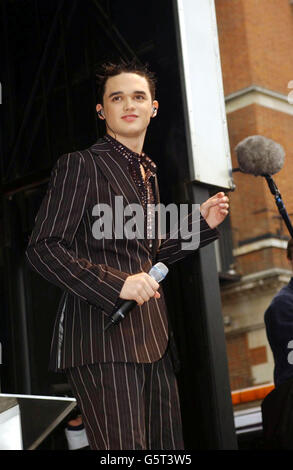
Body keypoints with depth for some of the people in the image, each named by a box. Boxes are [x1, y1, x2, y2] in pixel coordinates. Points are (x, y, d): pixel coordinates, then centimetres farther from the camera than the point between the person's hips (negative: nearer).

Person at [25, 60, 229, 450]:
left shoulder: (148, 172, 24)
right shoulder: (82, 165, -1)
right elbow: (43, 249, -9)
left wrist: (202, 224, 19)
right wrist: (116, 285, -18)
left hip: (152, 335, 8)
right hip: (104, 335, -8)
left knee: (168, 446, 5)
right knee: (124, 449, -14)